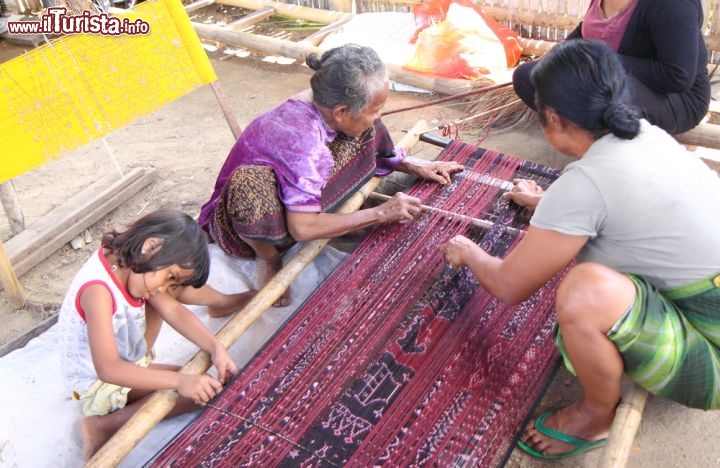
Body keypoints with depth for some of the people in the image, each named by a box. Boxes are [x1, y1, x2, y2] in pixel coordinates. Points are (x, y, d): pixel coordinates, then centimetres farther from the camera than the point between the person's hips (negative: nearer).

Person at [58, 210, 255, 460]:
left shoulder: (127, 263, -10)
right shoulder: (98, 291, -35)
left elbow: (173, 311, -11)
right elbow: (108, 370, -40)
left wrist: (215, 348, -24)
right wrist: (179, 380, -46)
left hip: (128, 360, 8)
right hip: (102, 384, -8)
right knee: (201, 390, -21)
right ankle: (105, 425, -17)